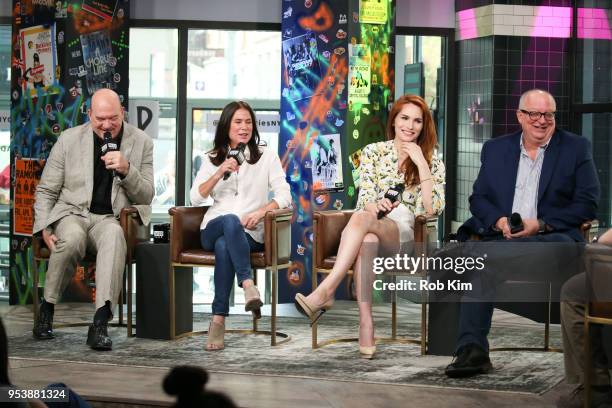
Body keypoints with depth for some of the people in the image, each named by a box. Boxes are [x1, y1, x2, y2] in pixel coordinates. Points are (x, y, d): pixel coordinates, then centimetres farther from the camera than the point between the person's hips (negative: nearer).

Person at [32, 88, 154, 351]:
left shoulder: (141, 143, 6)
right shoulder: (69, 140, 5)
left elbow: (146, 196, 5)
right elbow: (45, 190, 10)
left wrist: (126, 170, -15)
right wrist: (45, 229, -6)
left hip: (112, 219, 0)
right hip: (72, 214, 0)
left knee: (113, 235, -38)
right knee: (72, 238, -37)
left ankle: (101, 323, -46)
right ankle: (47, 309, -15)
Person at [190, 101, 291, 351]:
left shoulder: (267, 157, 13)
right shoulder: (212, 159, 18)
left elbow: (284, 196, 1)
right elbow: (196, 198, 5)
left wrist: (261, 212, -18)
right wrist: (219, 173, -10)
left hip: (250, 234, -1)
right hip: (213, 228, 1)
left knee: (224, 245, -37)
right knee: (230, 221, -38)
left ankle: (219, 319, -40)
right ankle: (248, 285, -52)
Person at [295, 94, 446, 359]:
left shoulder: (432, 163, 12)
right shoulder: (373, 152, 16)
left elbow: (432, 209, -2)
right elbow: (365, 197, 4)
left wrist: (421, 164, -8)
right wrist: (375, 205, -21)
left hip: (403, 232, -1)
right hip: (368, 224, 1)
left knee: (361, 219, -37)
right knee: (366, 240, -40)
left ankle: (325, 291, -49)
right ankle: (365, 321, -49)